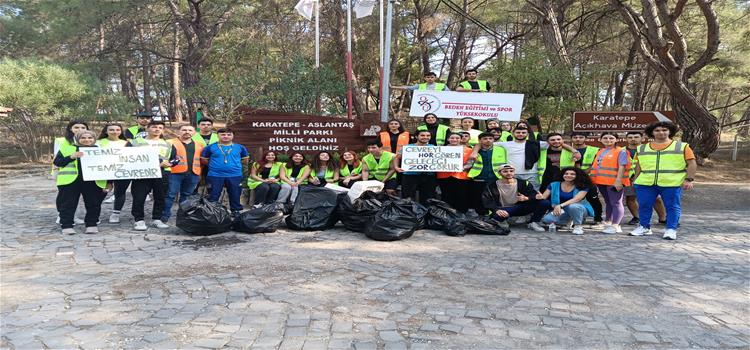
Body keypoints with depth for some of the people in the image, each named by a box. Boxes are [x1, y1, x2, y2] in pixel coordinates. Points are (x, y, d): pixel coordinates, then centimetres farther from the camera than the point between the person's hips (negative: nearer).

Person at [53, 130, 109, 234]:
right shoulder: (66, 148, 7)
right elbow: (56, 162, 3)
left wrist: (108, 183, 4)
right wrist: (71, 157, -13)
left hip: (93, 182, 1)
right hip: (70, 181, -1)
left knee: (93, 204, 5)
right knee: (68, 204, 3)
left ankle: (91, 225, 17)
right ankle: (66, 226, 10)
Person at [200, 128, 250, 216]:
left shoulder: (240, 147, 3)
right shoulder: (210, 147, -1)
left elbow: (245, 159, 15)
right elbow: (203, 160, 6)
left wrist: (235, 165, 9)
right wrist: (214, 165, 7)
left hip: (235, 176, 1)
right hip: (215, 176, -1)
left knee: (235, 196, 10)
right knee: (213, 197, 5)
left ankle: (236, 212, 23)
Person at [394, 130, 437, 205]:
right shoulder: (407, 147, 2)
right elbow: (397, 157, 10)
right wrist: (396, 167, -8)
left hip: (429, 176, 2)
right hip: (410, 176, -2)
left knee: (427, 200, 11)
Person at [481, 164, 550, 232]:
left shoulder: (523, 183, 2)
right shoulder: (492, 186, -4)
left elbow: (535, 195, -2)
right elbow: (486, 201, -13)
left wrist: (527, 198, -27)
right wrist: (496, 210, -32)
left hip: (520, 208, 2)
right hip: (503, 210, -2)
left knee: (545, 203, -15)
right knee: (496, 216, -41)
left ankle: (534, 223, 3)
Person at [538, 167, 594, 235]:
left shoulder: (582, 187, -9)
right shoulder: (554, 185, 0)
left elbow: (576, 199, -25)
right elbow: (544, 197, -3)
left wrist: (561, 205, -40)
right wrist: (540, 197, -30)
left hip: (579, 210, -4)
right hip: (562, 211, 4)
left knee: (572, 206, -40)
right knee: (546, 219, -26)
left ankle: (578, 226, -12)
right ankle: (569, 221, 6)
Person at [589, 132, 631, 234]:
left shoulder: (620, 152, -5)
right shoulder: (600, 152, 17)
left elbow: (622, 167, -13)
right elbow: (595, 165, 21)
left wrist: (618, 180, -21)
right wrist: (590, 175, 17)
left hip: (614, 182, -7)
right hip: (601, 181, 7)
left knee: (616, 203, -5)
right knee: (608, 203, 17)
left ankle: (615, 226, -8)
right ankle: (608, 222, 26)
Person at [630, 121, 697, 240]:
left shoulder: (681, 146, 7)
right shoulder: (642, 148, 14)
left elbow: (692, 164, 3)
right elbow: (639, 165, 20)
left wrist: (689, 179, -6)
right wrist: (636, 180, 15)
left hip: (672, 183, -2)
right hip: (645, 183, 2)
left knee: (672, 207, 0)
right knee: (644, 206, 4)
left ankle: (671, 229, 8)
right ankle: (644, 227, 17)